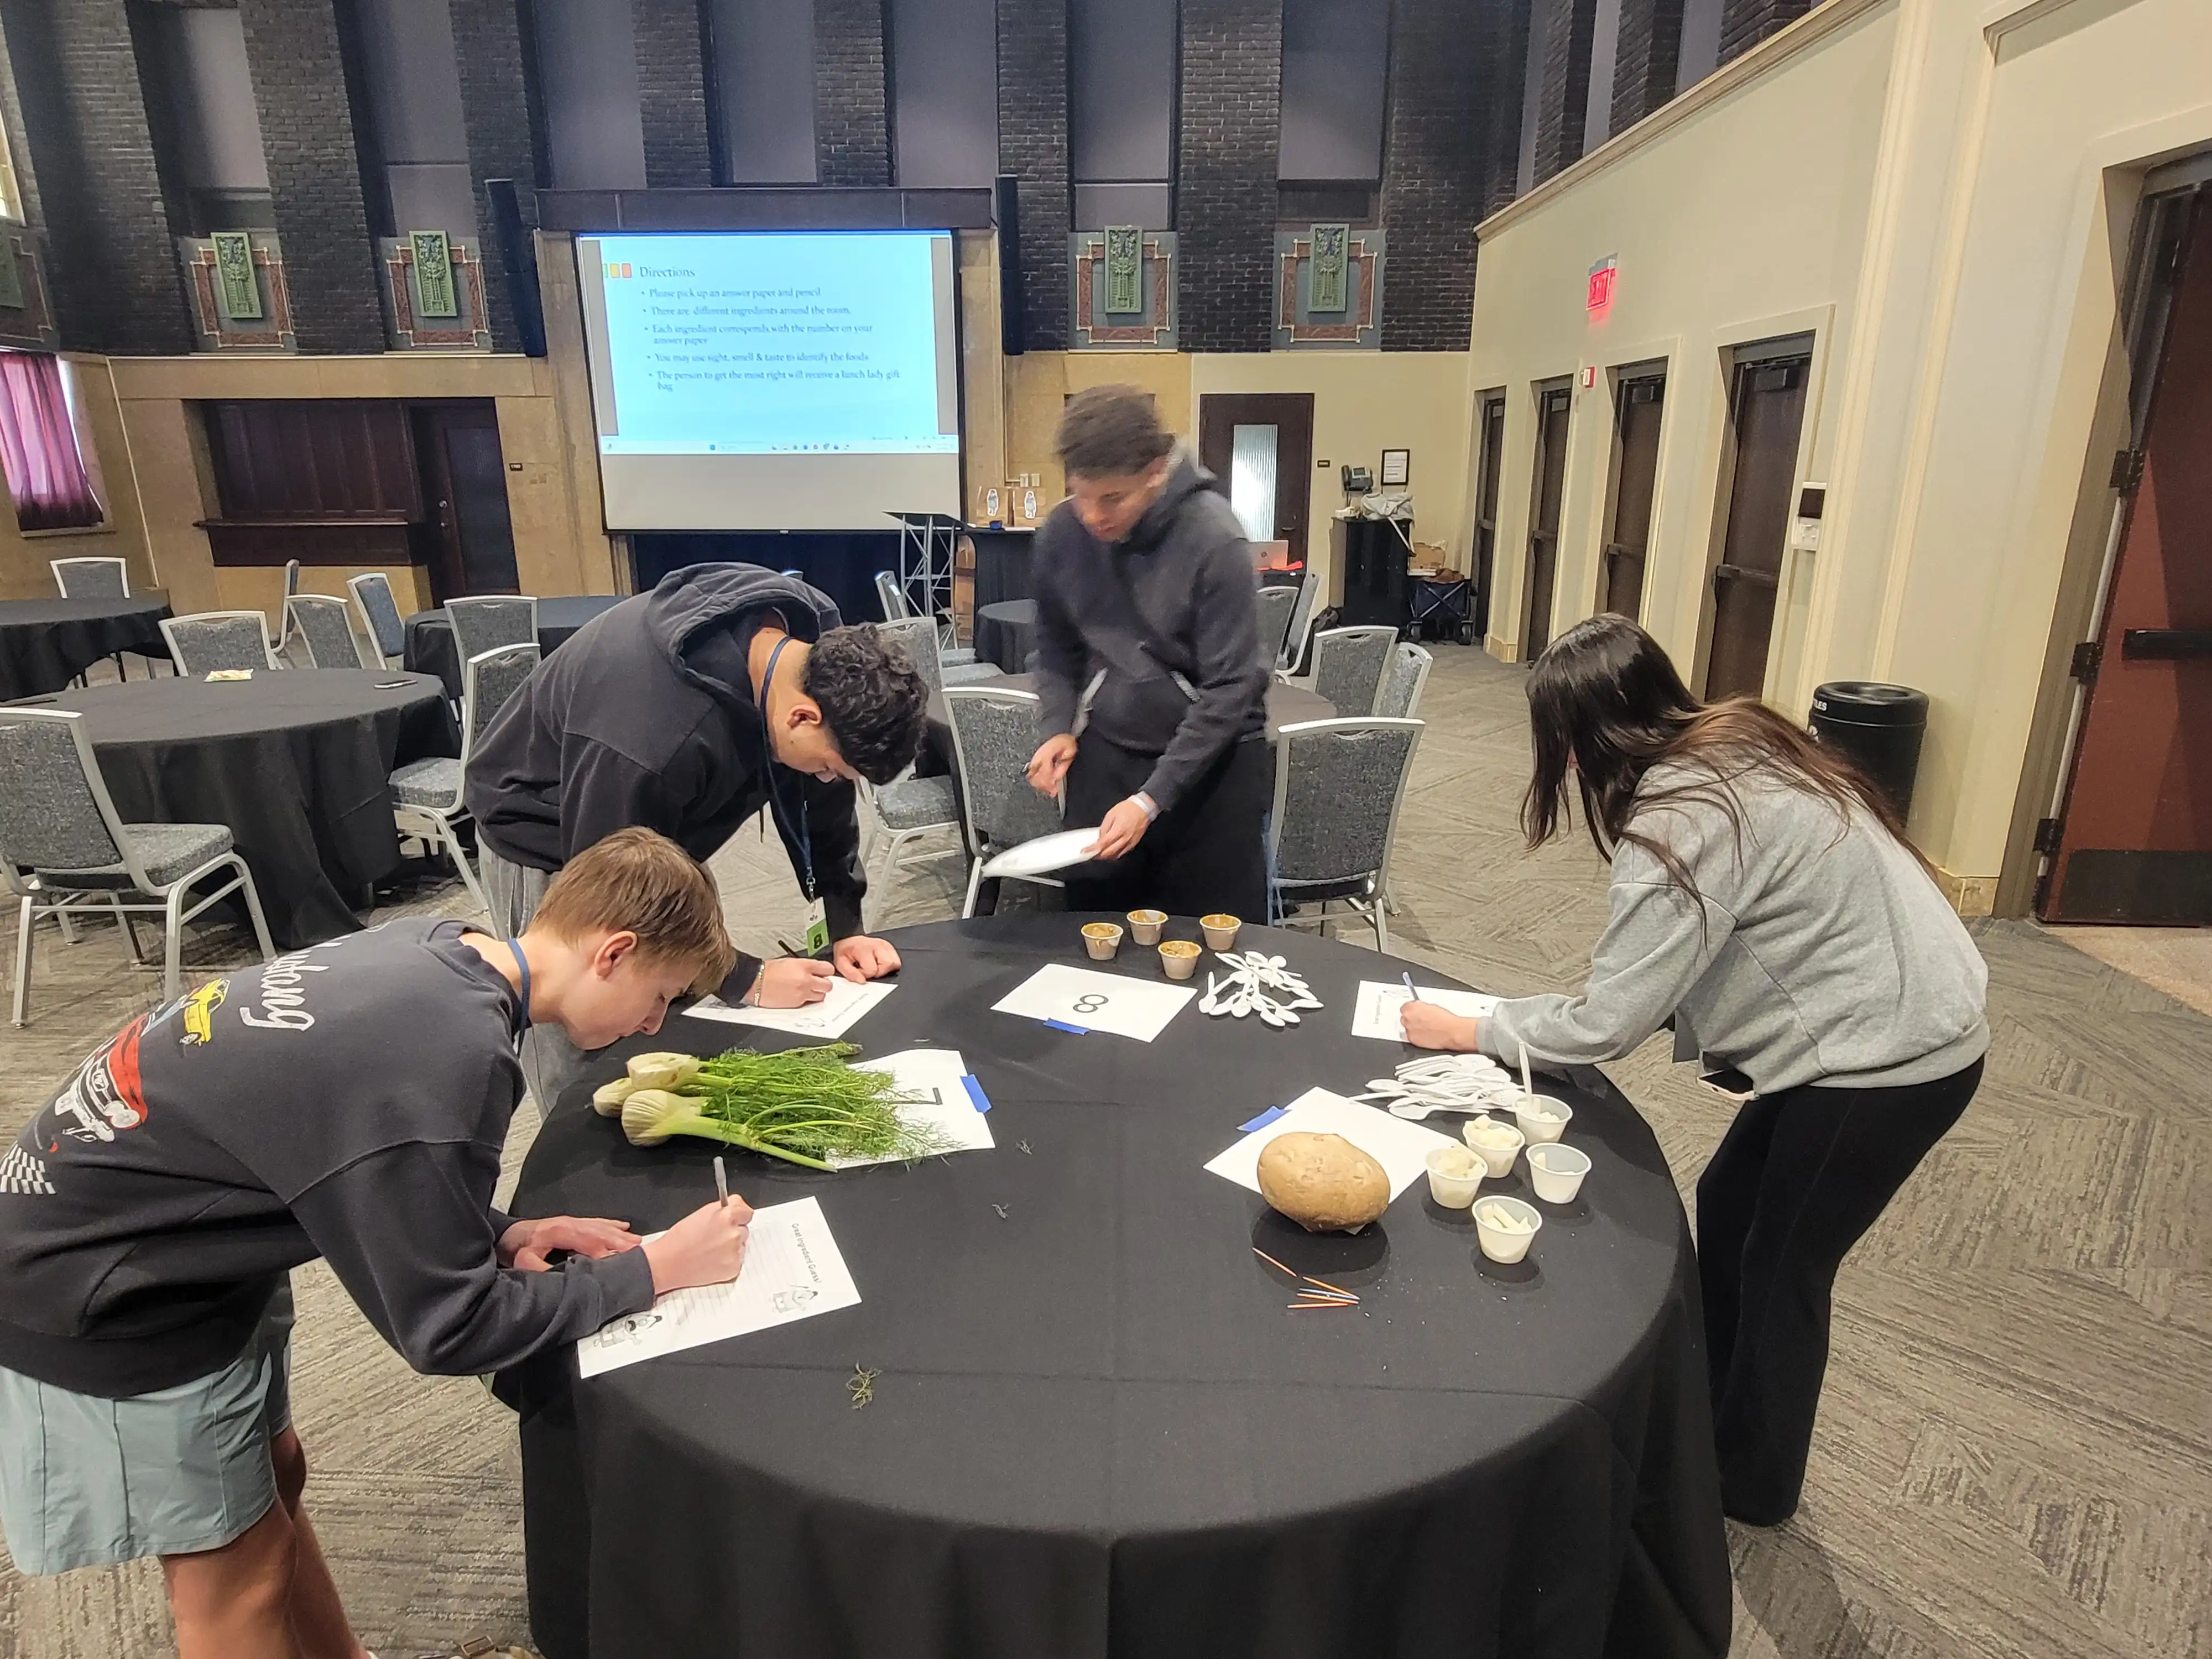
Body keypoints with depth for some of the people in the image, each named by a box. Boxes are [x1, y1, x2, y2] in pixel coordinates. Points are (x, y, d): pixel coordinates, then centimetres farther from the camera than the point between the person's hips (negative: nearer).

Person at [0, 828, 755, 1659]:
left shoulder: (434, 946, -9)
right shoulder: (452, 1061, -34)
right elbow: (447, 1331, -24)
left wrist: (495, 1235, -4)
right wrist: (656, 1267, -17)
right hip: (98, 1303, -8)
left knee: (275, 1479, 22)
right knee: (237, 1568, 10)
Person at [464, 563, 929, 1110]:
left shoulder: (816, 642, -21)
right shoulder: (653, 738, -42)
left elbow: (821, 805, -6)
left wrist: (843, 925, -12)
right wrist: (746, 979, -27)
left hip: (656, 828, 6)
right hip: (550, 846, -6)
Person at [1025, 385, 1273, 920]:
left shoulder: (1216, 541, -20)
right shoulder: (1060, 533, -5)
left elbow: (1228, 690, -19)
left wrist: (1151, 799, -22)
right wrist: (1059, 726, -6)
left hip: (1212, 760, -3)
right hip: (1104, 751, 4)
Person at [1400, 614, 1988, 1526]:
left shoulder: (1683, 823, -27)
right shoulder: (1728, 744, 0)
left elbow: (1606, 1022, -23)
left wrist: (1469, 1030, -9)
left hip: (1889, 1055, -9)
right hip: (1891, 1018, 9)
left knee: (1781, 1262, 10)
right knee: (1725, 1206, 19)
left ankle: (1751, 1482, 34)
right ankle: (1715, 1412, 40)